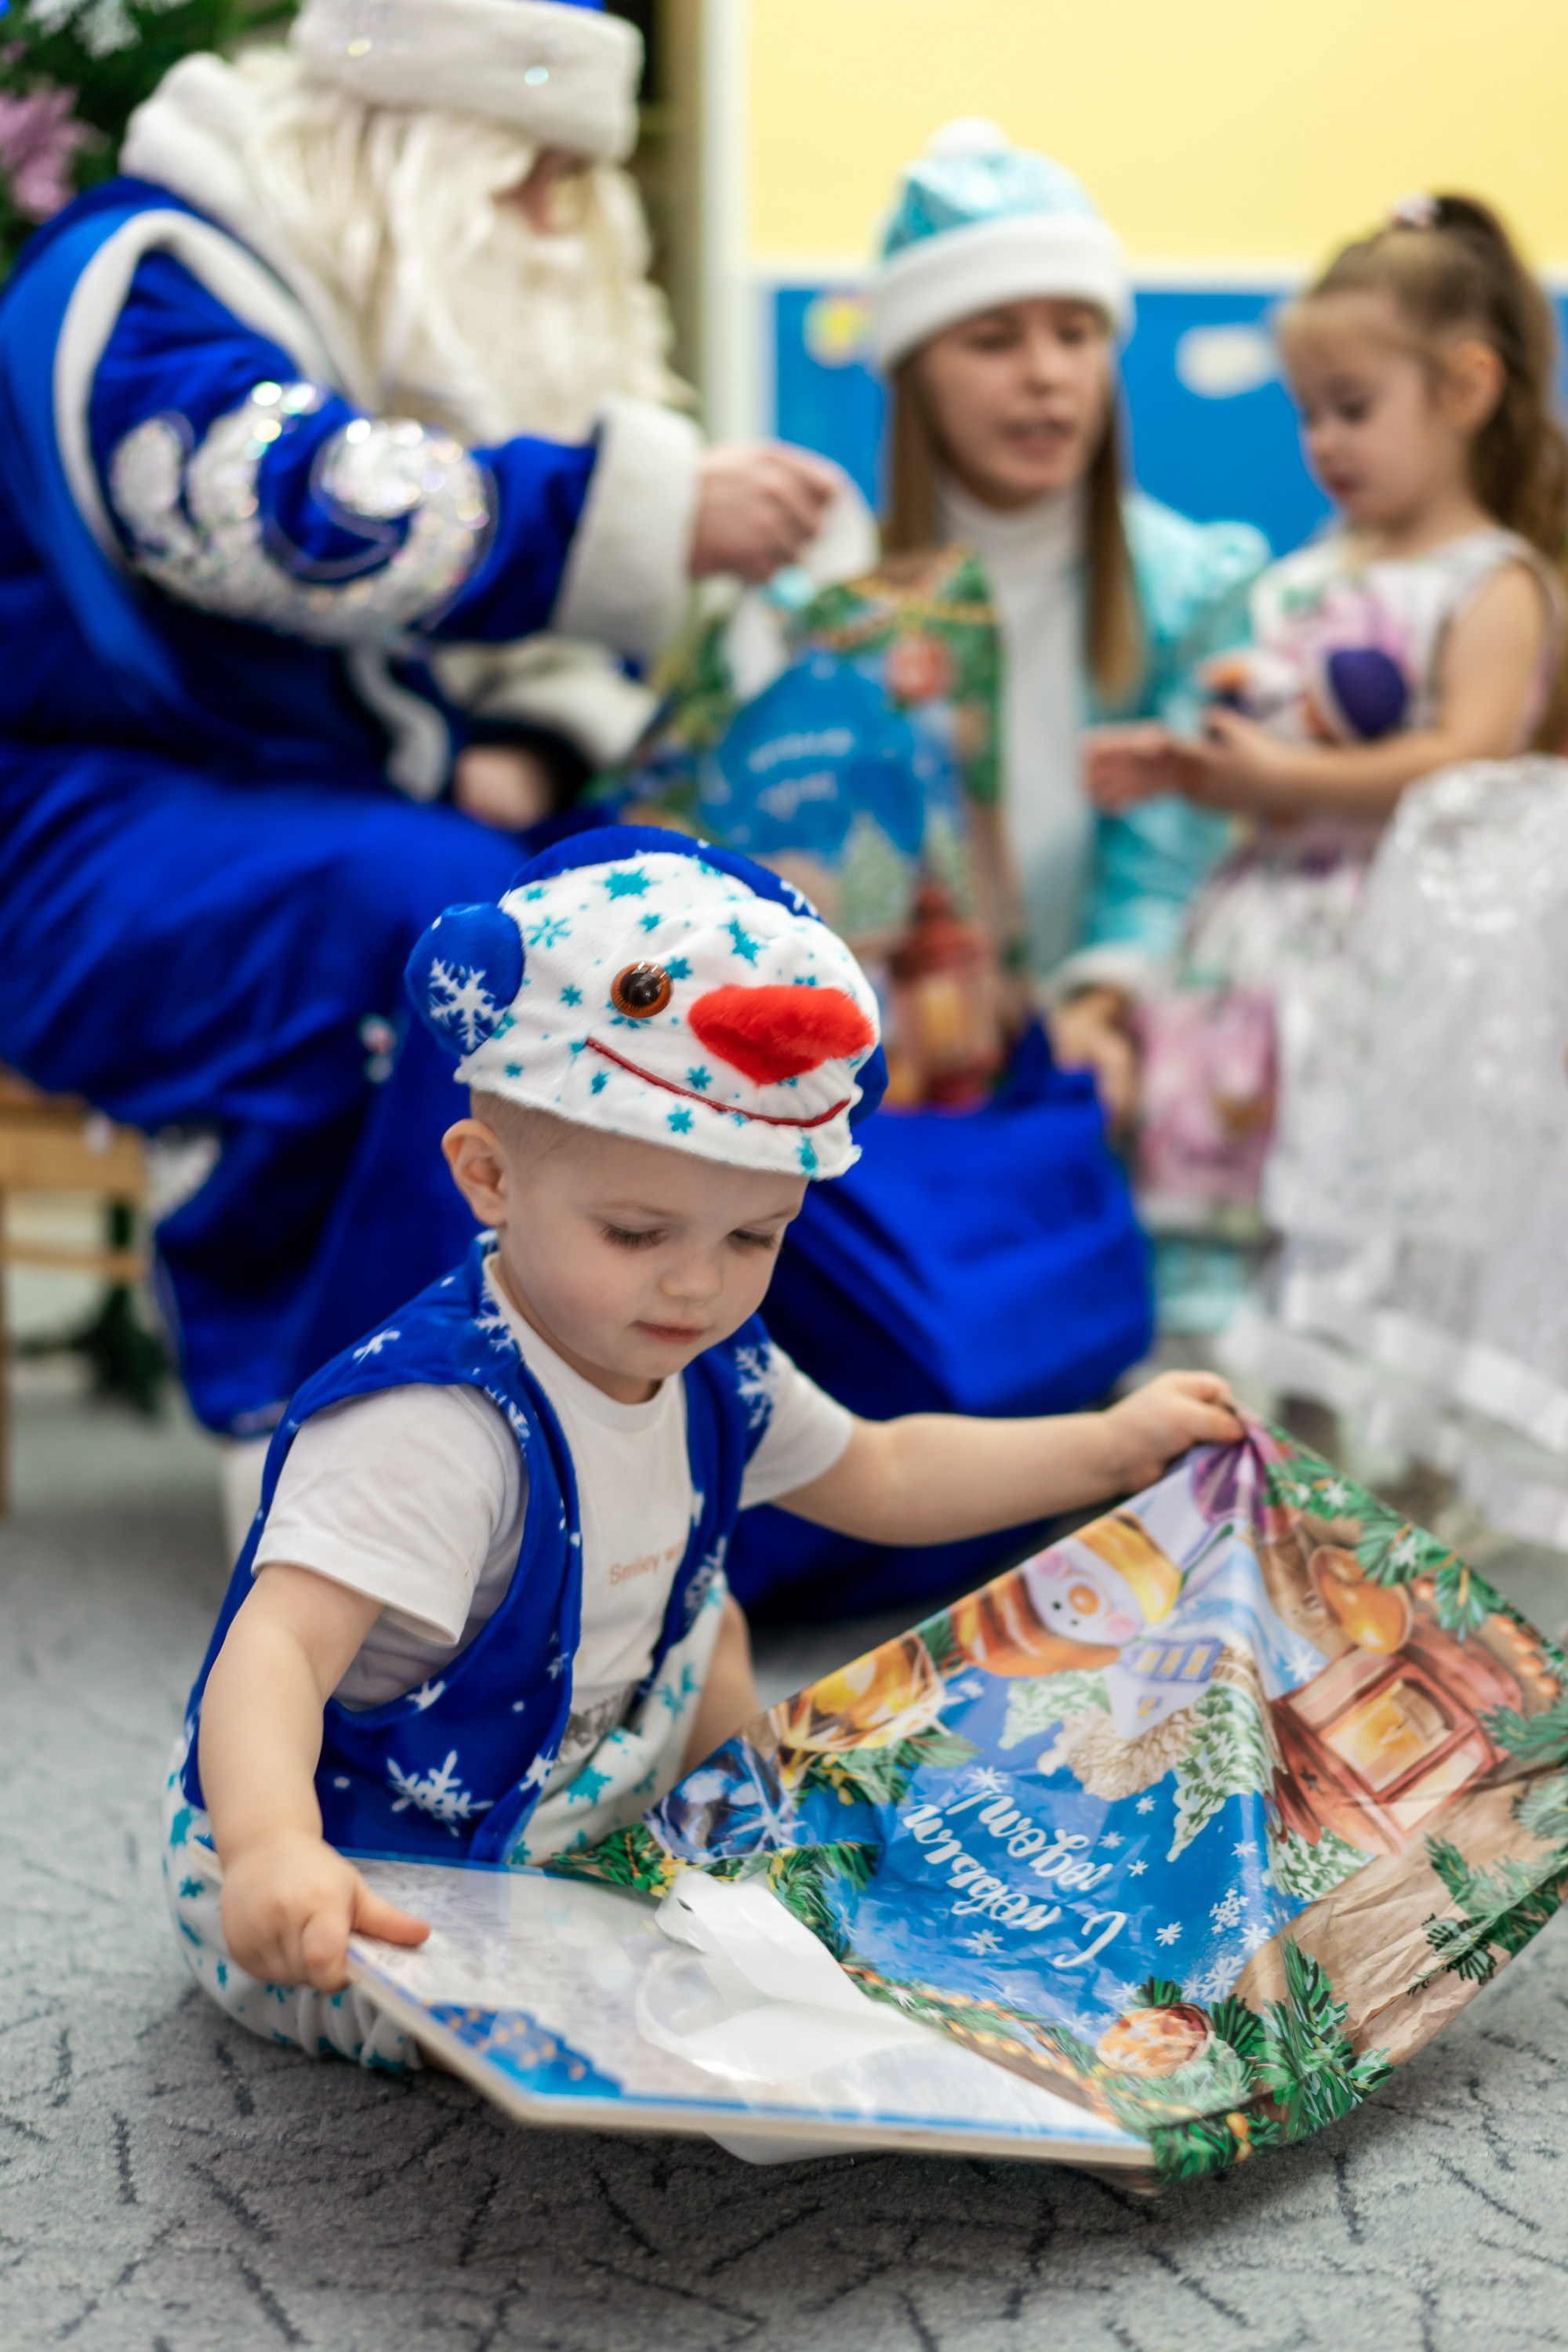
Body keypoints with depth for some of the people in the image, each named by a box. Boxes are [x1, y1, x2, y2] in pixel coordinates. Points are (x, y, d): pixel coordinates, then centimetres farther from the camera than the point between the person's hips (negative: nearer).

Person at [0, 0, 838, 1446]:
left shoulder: (463, 298, 17)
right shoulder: (142, 285, -11)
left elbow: (527, 610, 21)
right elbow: (305, 514, -31)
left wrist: (531, 742, -3)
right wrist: (667, 512, -35)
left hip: (367, 816, 8)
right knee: (444, 908, -38)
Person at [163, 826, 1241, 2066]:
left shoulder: (708, 1373, -4)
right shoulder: (433, 1427, -34)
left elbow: (879, 1477, 14)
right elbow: (277, 1650, -44)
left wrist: (1112, 1443, 12)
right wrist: (272, 1851, -63)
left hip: (557, 1839, 9)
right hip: (353, 1906, -8)